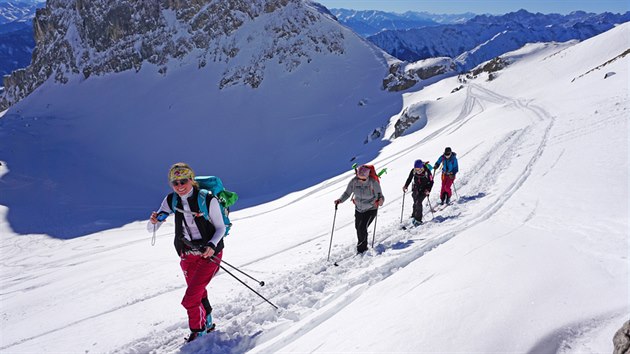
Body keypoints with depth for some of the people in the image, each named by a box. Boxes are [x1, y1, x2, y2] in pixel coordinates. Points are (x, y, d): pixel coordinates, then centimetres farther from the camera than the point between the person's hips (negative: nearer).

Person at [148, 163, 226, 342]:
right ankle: (207, 323, 45)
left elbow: (221, 228, -9)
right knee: (199, 293, 21)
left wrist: (212, 245, -27)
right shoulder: (171, 201, -6)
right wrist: (154, 221, -27)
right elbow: (151, 228, -4)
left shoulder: (208, 200, -19)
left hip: (209, 253, -5)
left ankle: (198, 332, 12)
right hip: (187, 255, 5)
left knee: (190, 299, -12)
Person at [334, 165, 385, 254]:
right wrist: (340, 200, -23)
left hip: (371, 209, -5)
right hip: (358, 209, 5)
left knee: (362, 227, -16)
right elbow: (347, 193, -6)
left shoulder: (373, 182, -25)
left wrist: (381, 200, -41)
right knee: (358, 227, 15)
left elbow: (380, 195, -18)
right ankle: (363, 245, 41)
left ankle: (361, 249, 3)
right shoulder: (354, 181, -17)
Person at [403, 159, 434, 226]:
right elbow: (409, 179, 3)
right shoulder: (413, 171, -12)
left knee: (418, 202, -17)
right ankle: (414, 216, 28)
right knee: (415, 203, 5)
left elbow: (431, 181, -12)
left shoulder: (426, 172, -22)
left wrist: (428, 190, -25)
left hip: (424, 190, -4)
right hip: (416, 189, 4)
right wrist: (405, 186, -10)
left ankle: (418, 219, -11)